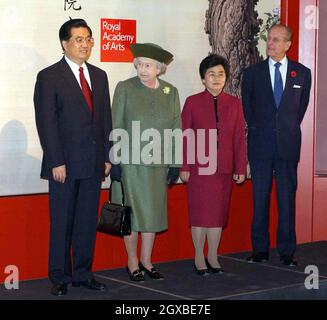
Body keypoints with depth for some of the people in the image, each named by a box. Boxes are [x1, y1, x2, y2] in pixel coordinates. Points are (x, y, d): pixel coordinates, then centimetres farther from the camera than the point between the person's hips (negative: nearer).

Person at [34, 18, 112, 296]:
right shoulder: (49, 77, -4)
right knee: (61, 222, 3)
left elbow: (105, 119, 13)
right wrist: (56, 162, -14)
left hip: (93, 163, 5)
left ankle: (83, 273, 19)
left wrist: (107, 157, 7)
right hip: (64, 163, -5)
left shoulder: (99, 76, 13)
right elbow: (46, 122, -9)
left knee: (88, 221, 9)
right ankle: (60, 277, 13)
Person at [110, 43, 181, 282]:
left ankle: (146, 261, 22)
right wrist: (114, 161, -7)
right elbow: (116, 127, -3)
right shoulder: (125, 89, -4)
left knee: (153, 212, 9)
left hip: (157, 164, 3)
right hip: (130, 163, -3)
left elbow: (176, 130, 6)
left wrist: (175, 164, 3)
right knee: (132, 212, 3)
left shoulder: (171, 92, 4)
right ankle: (133, 263, 16)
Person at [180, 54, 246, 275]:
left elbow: (240, 138, 6)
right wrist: (184, 167, -5)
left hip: (224, 169, 2)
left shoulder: (234, 103, 5)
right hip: (199, 167, -2)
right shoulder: (192, 102, -1)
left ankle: (213, 257, 18)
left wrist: (241, 168, 3)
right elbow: (185, 137, -1)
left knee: (218, 212, 7)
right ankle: (199, 258, 14)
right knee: (200, 213, 3)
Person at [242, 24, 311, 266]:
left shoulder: (302, 73, 6)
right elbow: (247, 107, 12)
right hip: (261, 145, 0)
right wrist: (257, 130, 10)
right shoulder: (252, 73, 5)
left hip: (288, 144, 0)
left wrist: (288, 130, 11)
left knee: (287, 198, 1)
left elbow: (302, 106, 14)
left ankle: (287, 251, 8)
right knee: (260, 198, 3)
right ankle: (260, 249, 11)